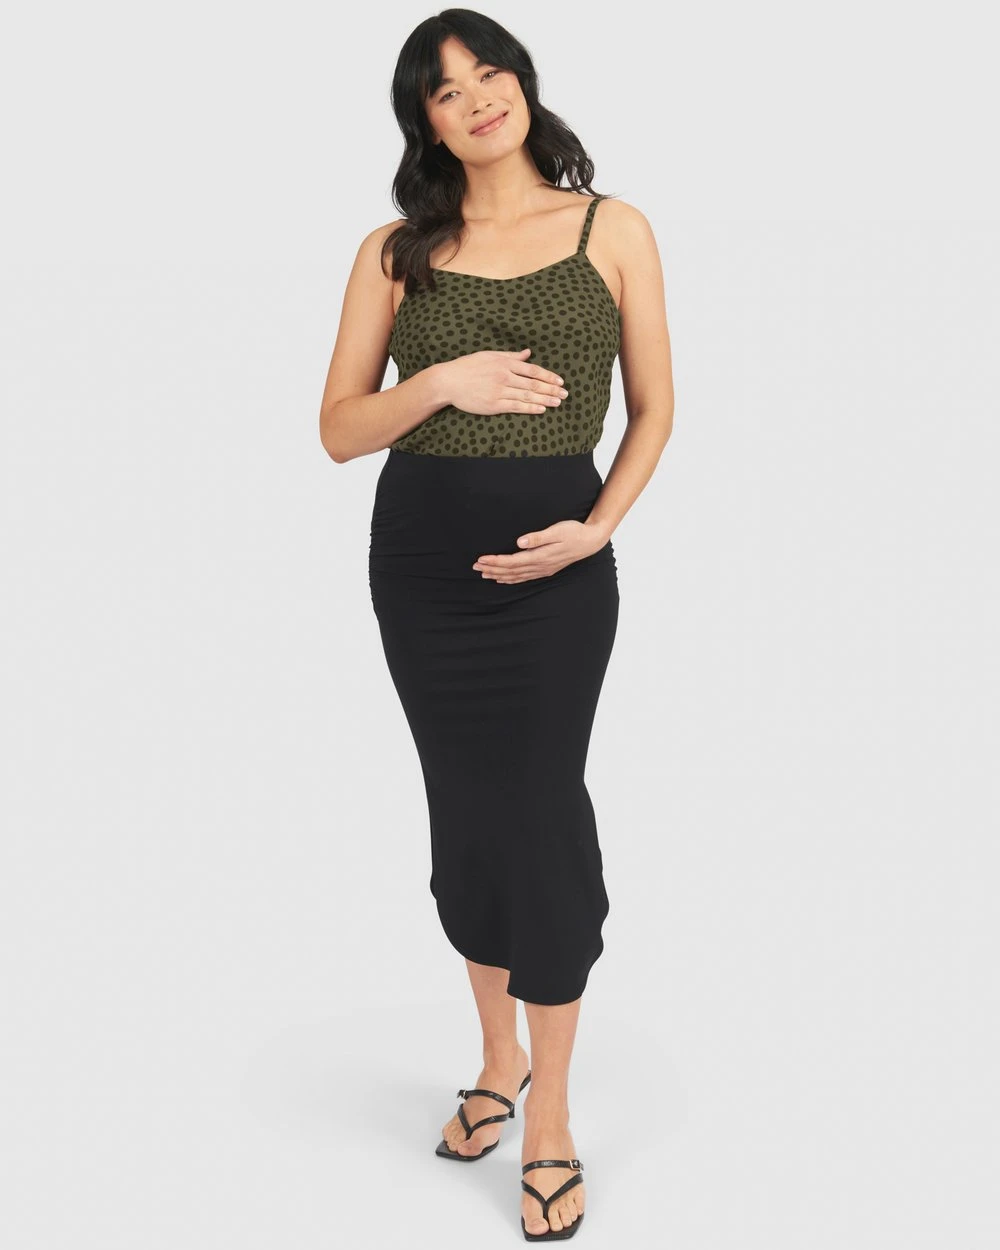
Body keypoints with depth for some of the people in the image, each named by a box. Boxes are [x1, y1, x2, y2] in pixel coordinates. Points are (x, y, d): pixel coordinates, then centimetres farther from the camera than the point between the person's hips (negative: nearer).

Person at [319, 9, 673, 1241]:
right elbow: (340, 429, 3)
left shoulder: (614, 229, 2)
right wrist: (439, 381, -15)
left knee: (540, 810, -3)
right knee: (466, 811, 10)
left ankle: (550, 1118, 14)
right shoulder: (395, 252, 4)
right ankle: (499, 1056, 33)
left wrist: (596, 530, -10)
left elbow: (654, 409, 4)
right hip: (419, 554, 2)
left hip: (557, 561, -2)